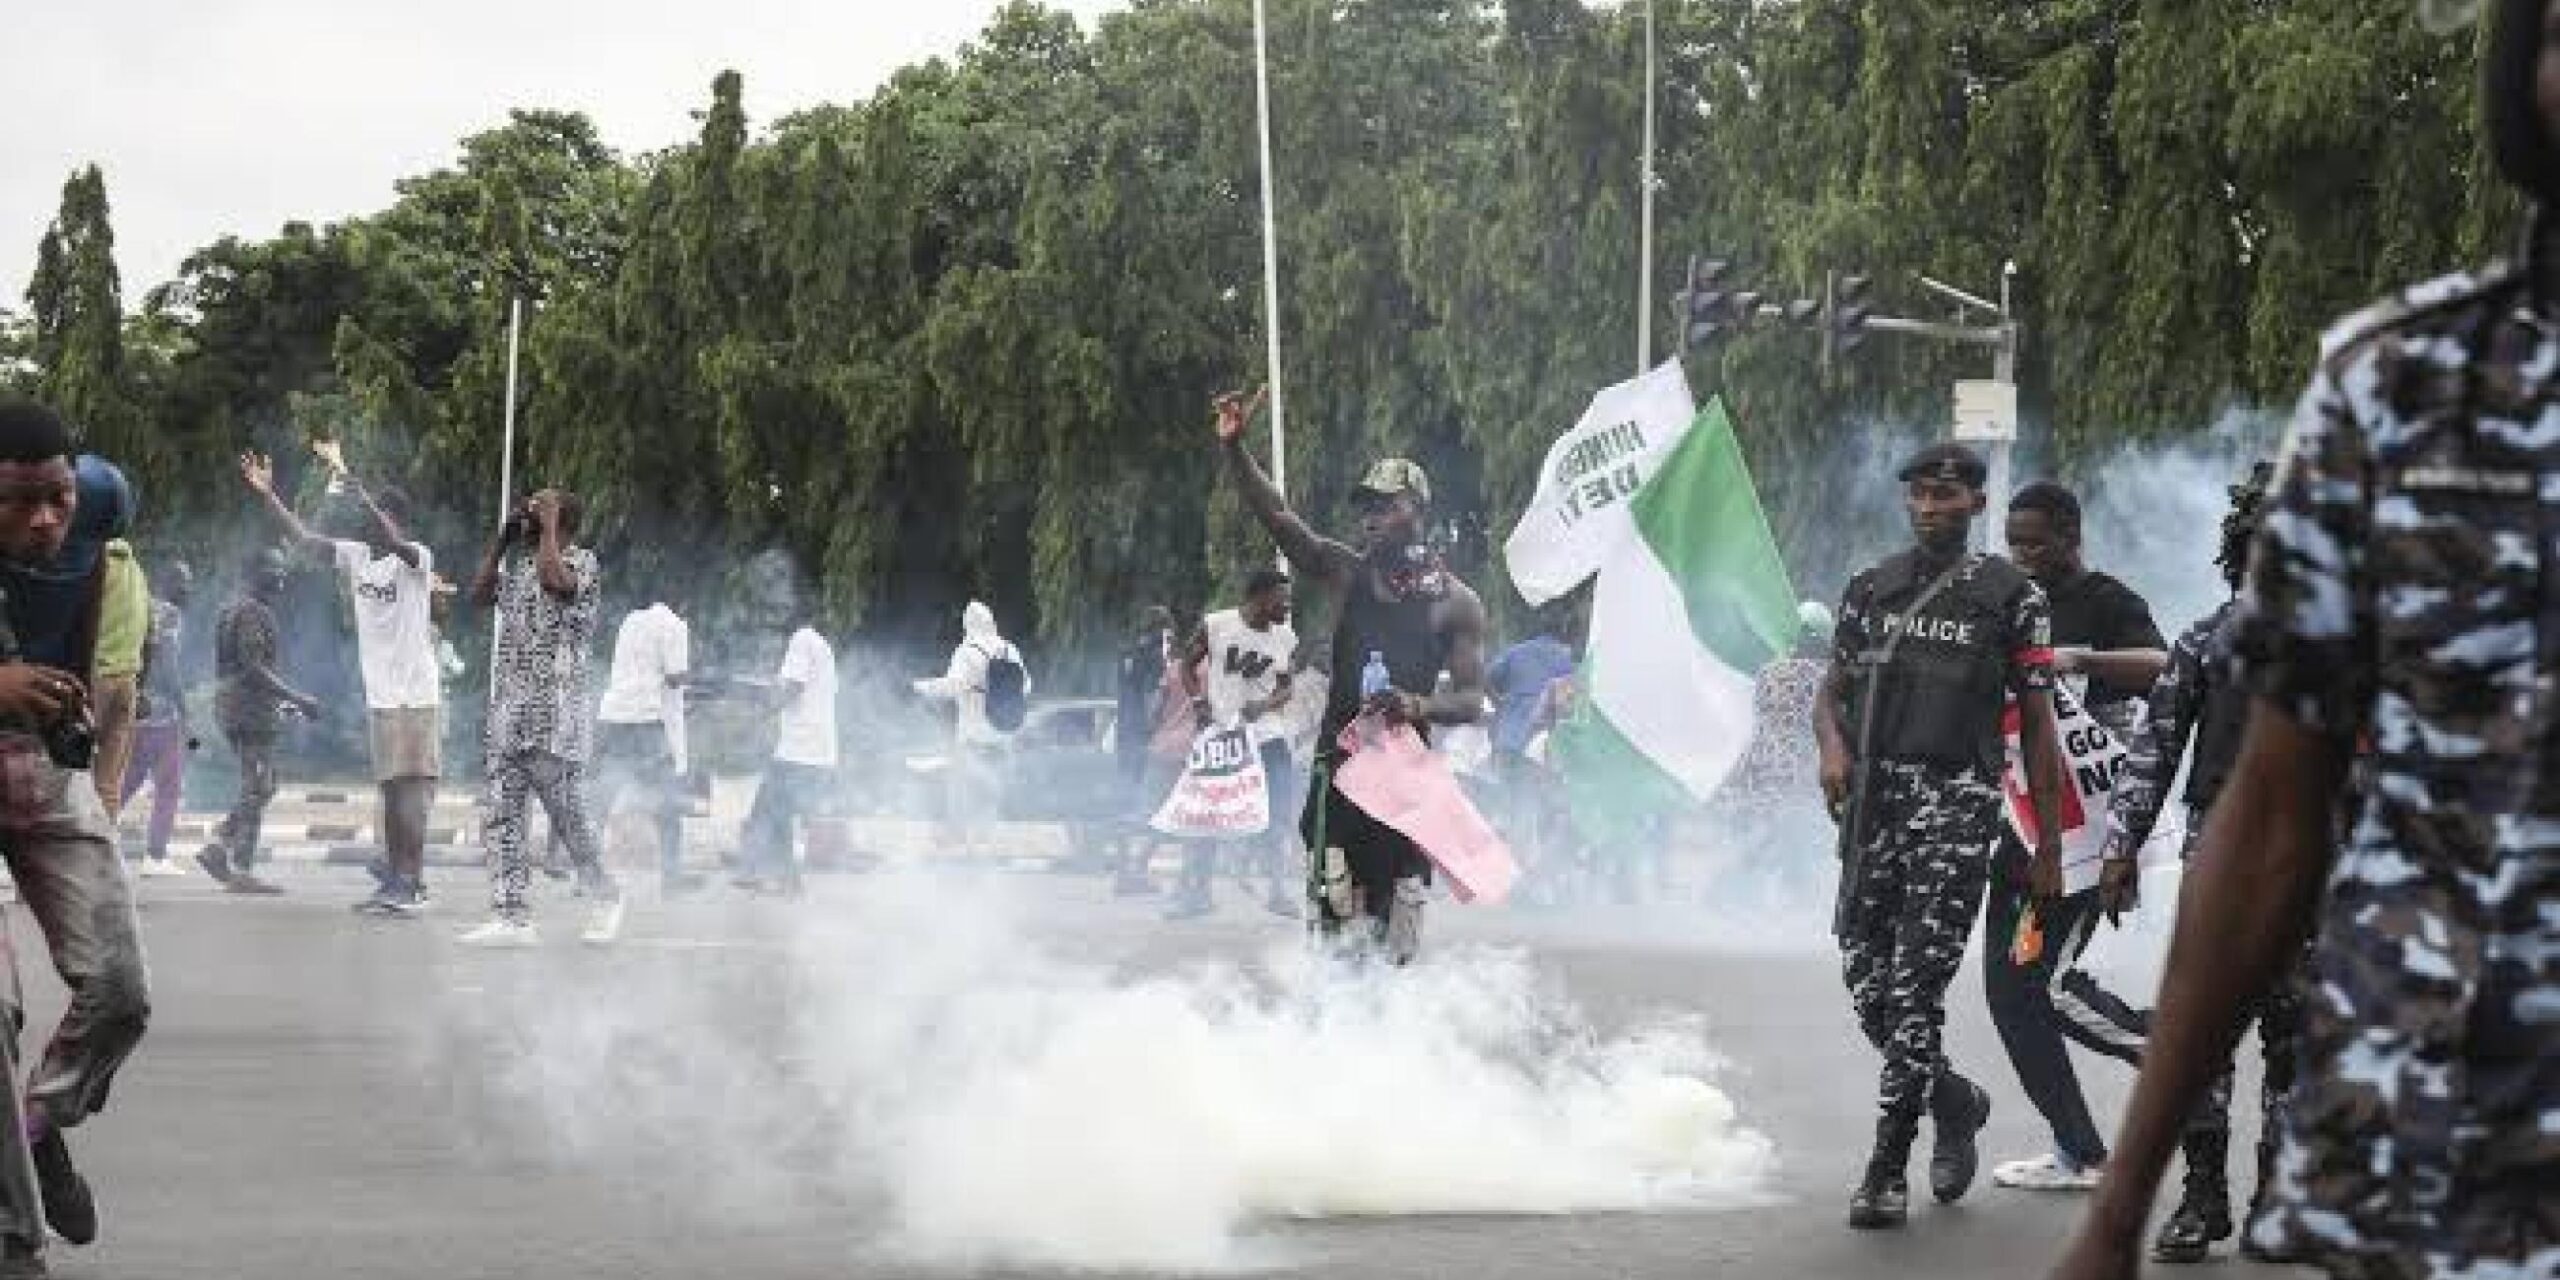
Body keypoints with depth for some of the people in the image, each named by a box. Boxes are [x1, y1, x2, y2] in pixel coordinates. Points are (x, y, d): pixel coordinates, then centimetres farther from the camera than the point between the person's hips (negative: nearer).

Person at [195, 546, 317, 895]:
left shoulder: (230, 610, 20)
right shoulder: (255, 613, -13)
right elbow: (253, 668, -21)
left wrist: (280, 701, 25)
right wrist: (296, 698, -19)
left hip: (230, 708, 10)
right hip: (252, 711, -10)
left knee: (260, 787, 15)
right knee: (257, 789, -7)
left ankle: (218, 847, 9)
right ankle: (242, 870, -9)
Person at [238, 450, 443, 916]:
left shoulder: (417, 559, -9)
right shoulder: (355, 556, 9)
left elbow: (396, 544, -31)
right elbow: (303, 538, 8)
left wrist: (364, 496, -41)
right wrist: (267, 495, -1)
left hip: (416, 697, -7)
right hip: (379, 697, 7)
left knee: (409, 788, -10)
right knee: (391, 789, 12)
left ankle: (408, 883, -12)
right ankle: (397, 875, 17)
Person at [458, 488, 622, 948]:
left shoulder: (582, 561, -4)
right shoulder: (520, 564, 18)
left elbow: (554, 579, -24)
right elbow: (480, 595, 19)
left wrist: (548, 525, -12)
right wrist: (502, 538, 15)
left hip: (555, 717, -7)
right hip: (508, 711, 7)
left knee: (568, 817, -2)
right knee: (503, 818, -1)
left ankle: (607, 900, 16)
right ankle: (512, 917, -2)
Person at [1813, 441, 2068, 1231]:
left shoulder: (2010, 594, 4)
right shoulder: (1870, 589, 16)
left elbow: (2038, 723, 4)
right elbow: (1831, 691, 18)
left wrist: (2049, 845, 1)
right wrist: (1833, 745, -7)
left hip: (1957, 799, -4)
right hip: (1873, 796, 4)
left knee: (1915, 984, -11)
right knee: (1866, 981, 3)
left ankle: (1887, 1170, -9)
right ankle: (1955, 1102, 30)